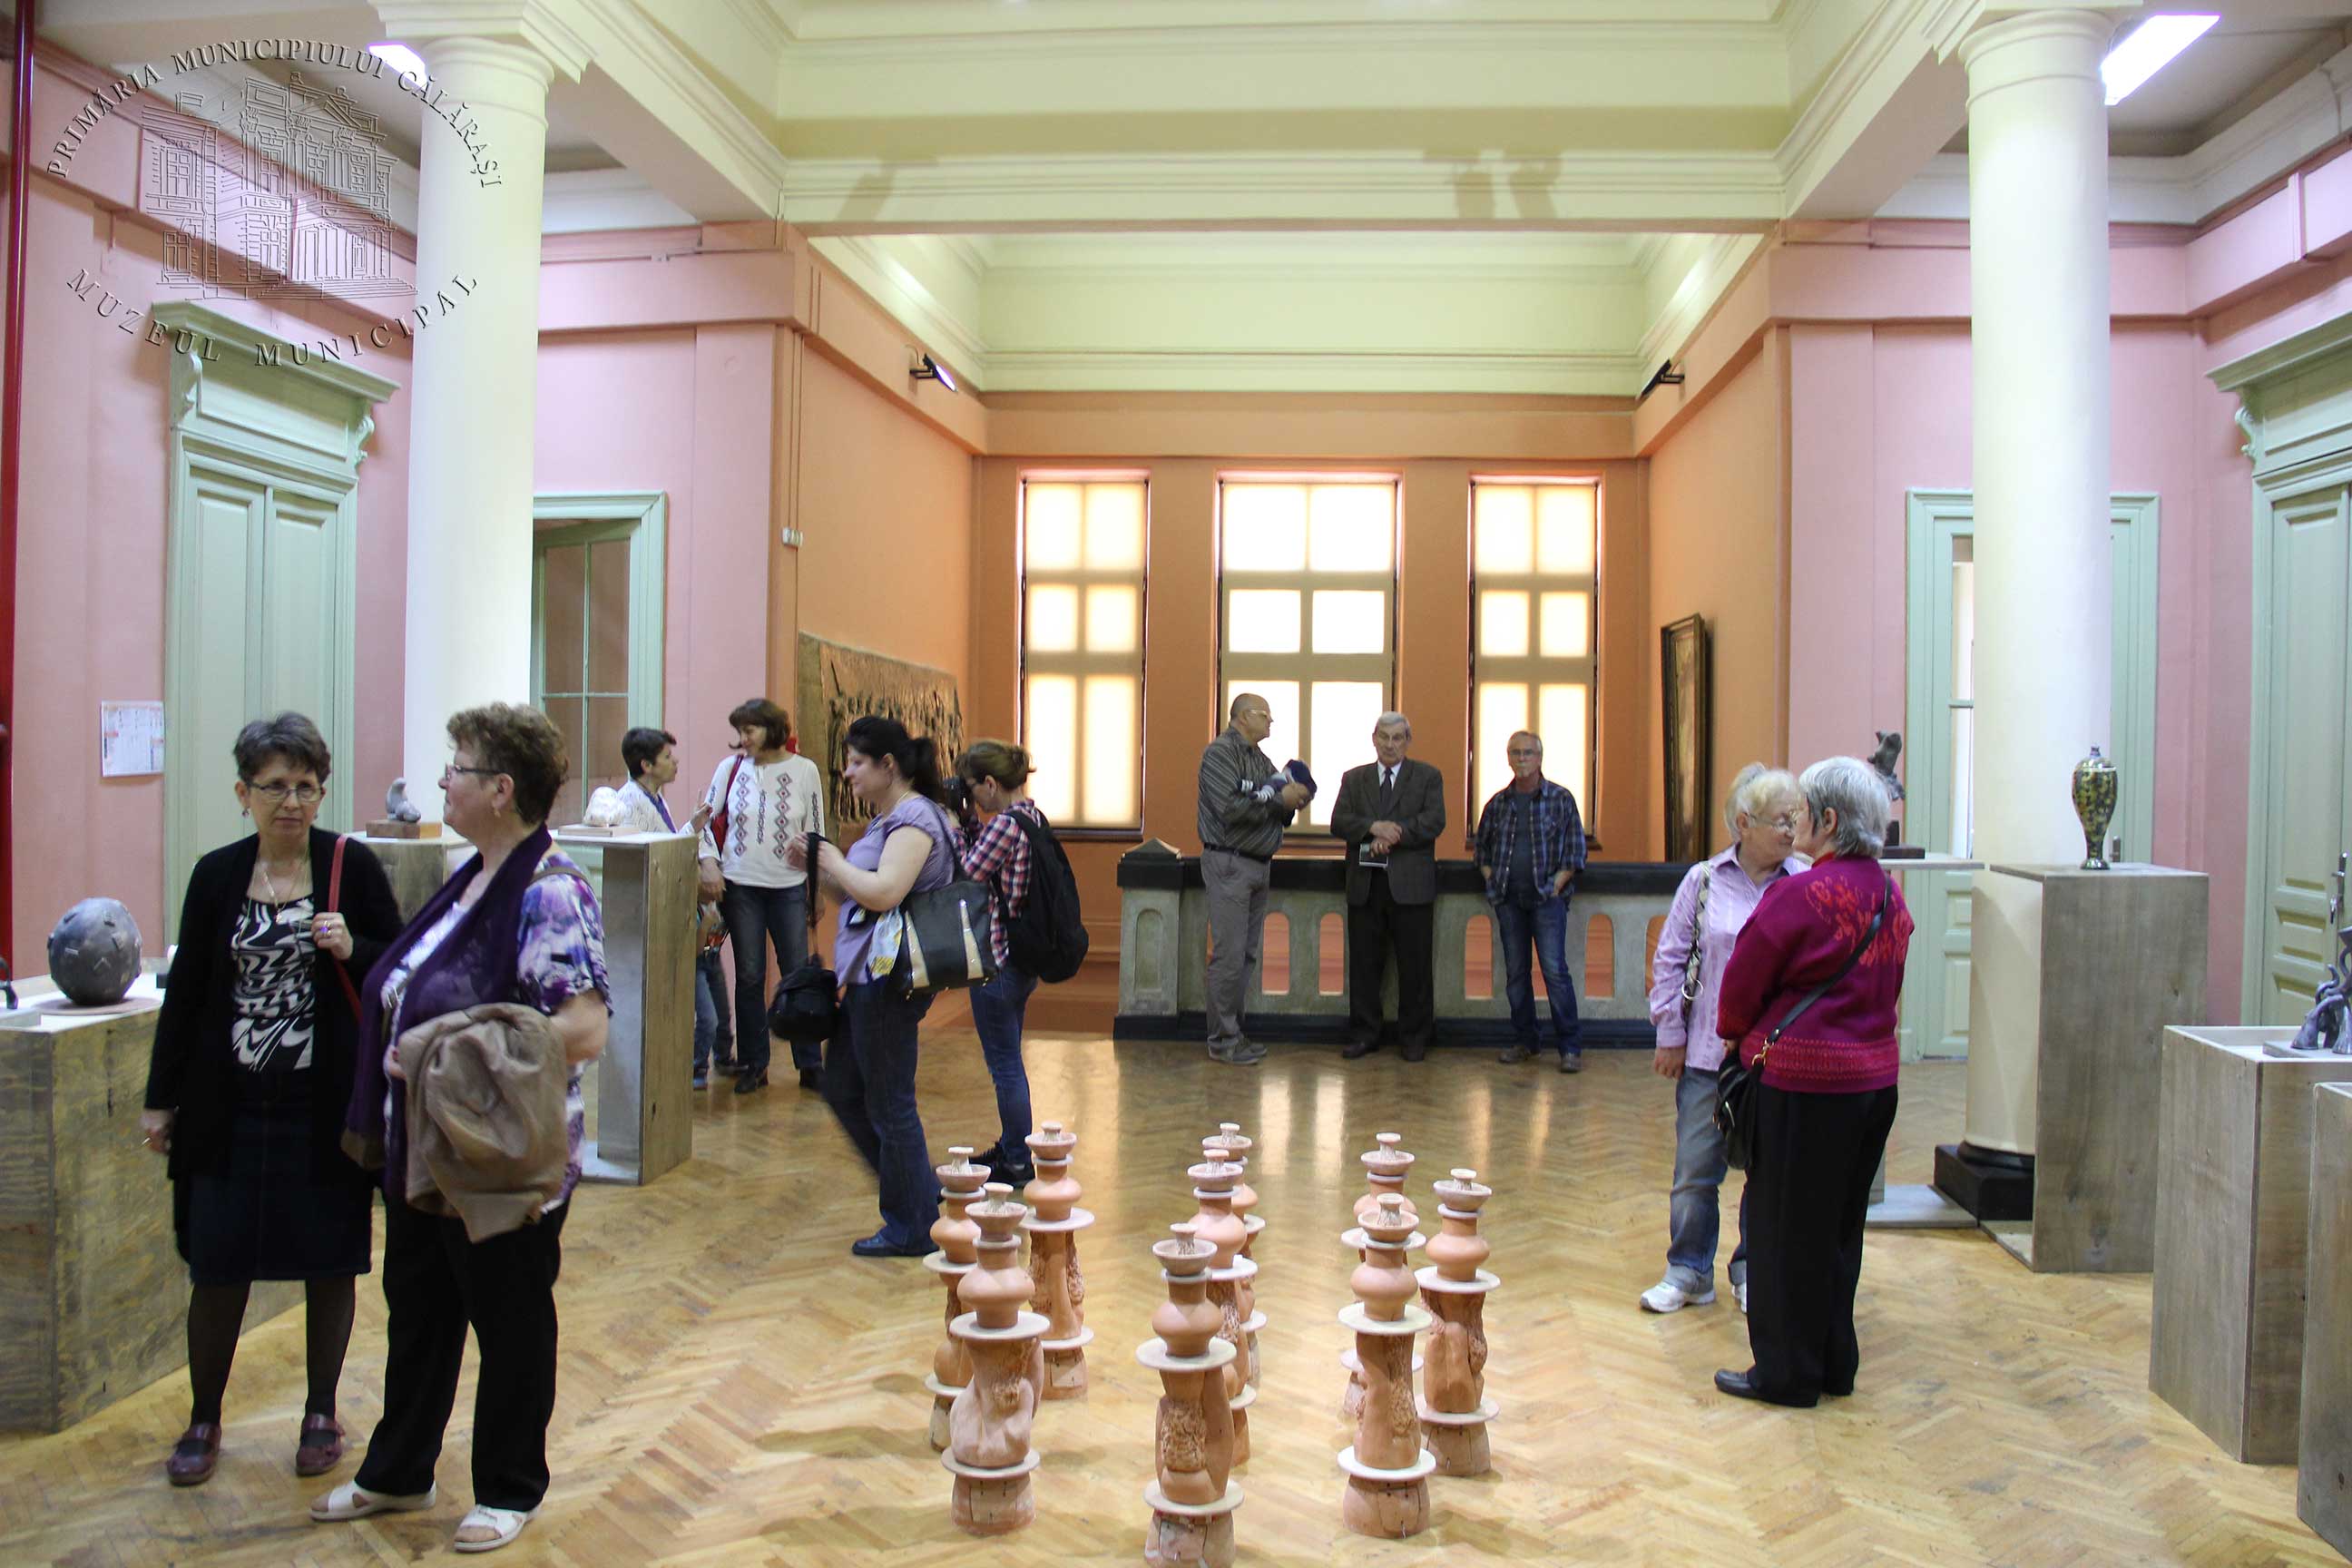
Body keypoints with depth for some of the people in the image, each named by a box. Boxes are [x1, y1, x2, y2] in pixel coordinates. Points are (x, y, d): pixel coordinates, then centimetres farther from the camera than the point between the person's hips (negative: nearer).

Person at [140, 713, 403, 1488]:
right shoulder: (216, 875, 3)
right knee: (217, 1265, 8)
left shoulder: (352, 866, -4)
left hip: (326, 1104, -2)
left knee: (330, 1263, 8)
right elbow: (185, 991, 8)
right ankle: (203, 1420, 28)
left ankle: (321, 1414, 26)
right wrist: (160, 1098, 9)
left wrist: (352, 950, -20)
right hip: (230, 1109, 2)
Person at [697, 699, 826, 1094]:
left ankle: (809, 1064, 12)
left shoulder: (804, 770, -1)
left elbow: (816, 831, 5)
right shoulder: (731, 768, 1)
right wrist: (709, 862, -7)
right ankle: (753, 1065, 17)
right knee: (749, 977, 7)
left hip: (789, 887, -1)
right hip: (740, 886, 1)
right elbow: (706, 818, 8)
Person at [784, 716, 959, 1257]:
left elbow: (884, 892, -28)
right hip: (865, 977, 11)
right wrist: (817, 866, 6)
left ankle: (911, 1229, 15)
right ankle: (923, 1193, 29)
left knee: (889, 1105, 1)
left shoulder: (915, 818, -15)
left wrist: (834, 862, -13)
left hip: (889, 980, -11)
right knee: (842, 1091, 18)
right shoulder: (888, 819, 16)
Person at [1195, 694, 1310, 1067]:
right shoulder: (1220, 752, -10)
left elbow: (1277, 813, 17)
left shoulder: (1259, 758, 17)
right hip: (1229, 864, -9)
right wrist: (1278, 799, -15)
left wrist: (1293, 799, -4)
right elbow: (1230, 807, -22)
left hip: (1258, 866, 9)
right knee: (1229, 955, -7)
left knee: (1249, 954, 11)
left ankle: (1232, 1031, 19)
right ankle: (1222, 1040, 0)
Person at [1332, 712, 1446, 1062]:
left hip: (1410, 885, -2)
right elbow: (1338, 823, -1)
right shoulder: (1354, 778, 13)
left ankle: (1415, 1037, 13)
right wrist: (1374, 827, -17)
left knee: (1415, 965, 2)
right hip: (1364, 885, 2)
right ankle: (1364, 1035, 15)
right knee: (1364, 964, 6)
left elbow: (1434, 821, -8)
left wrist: (1392, 836, -16)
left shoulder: (1427, 777, 6)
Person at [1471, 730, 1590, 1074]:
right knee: (1515, 971, 7)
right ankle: (1523, 1041, 17)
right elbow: (1482, 846, 20)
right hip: (1508, 900, 4)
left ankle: (1571, 1047, -4)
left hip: (1546, 898, -4)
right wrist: (1490, 878, 6)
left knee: (1555, 970, -9)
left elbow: (1576, 849, 1)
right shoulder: (1497, 803, 10)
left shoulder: (1561, 799, 1)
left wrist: (1558, 884, -8)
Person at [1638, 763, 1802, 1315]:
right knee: (1696, 1168, 7)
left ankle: (1753, 1270, 28)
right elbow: (1670, 958, 5)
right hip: (1708, 1053, 1)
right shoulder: (1704, 881, 1)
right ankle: (1688, 1272, 23)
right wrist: (1670, 1036, 2)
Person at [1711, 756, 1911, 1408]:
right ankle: (1834, 1361, 29)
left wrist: (1738, 1035, 10)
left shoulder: (1799, 895, -19)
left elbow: (1742, 983, -10)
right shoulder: (1889, 896, 5)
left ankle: (1786, 1372, 15)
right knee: (1840, 1225, 18)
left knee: (1787, 1230, 5)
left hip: (1804, 1082, -8)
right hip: (1875, 1077, 8)